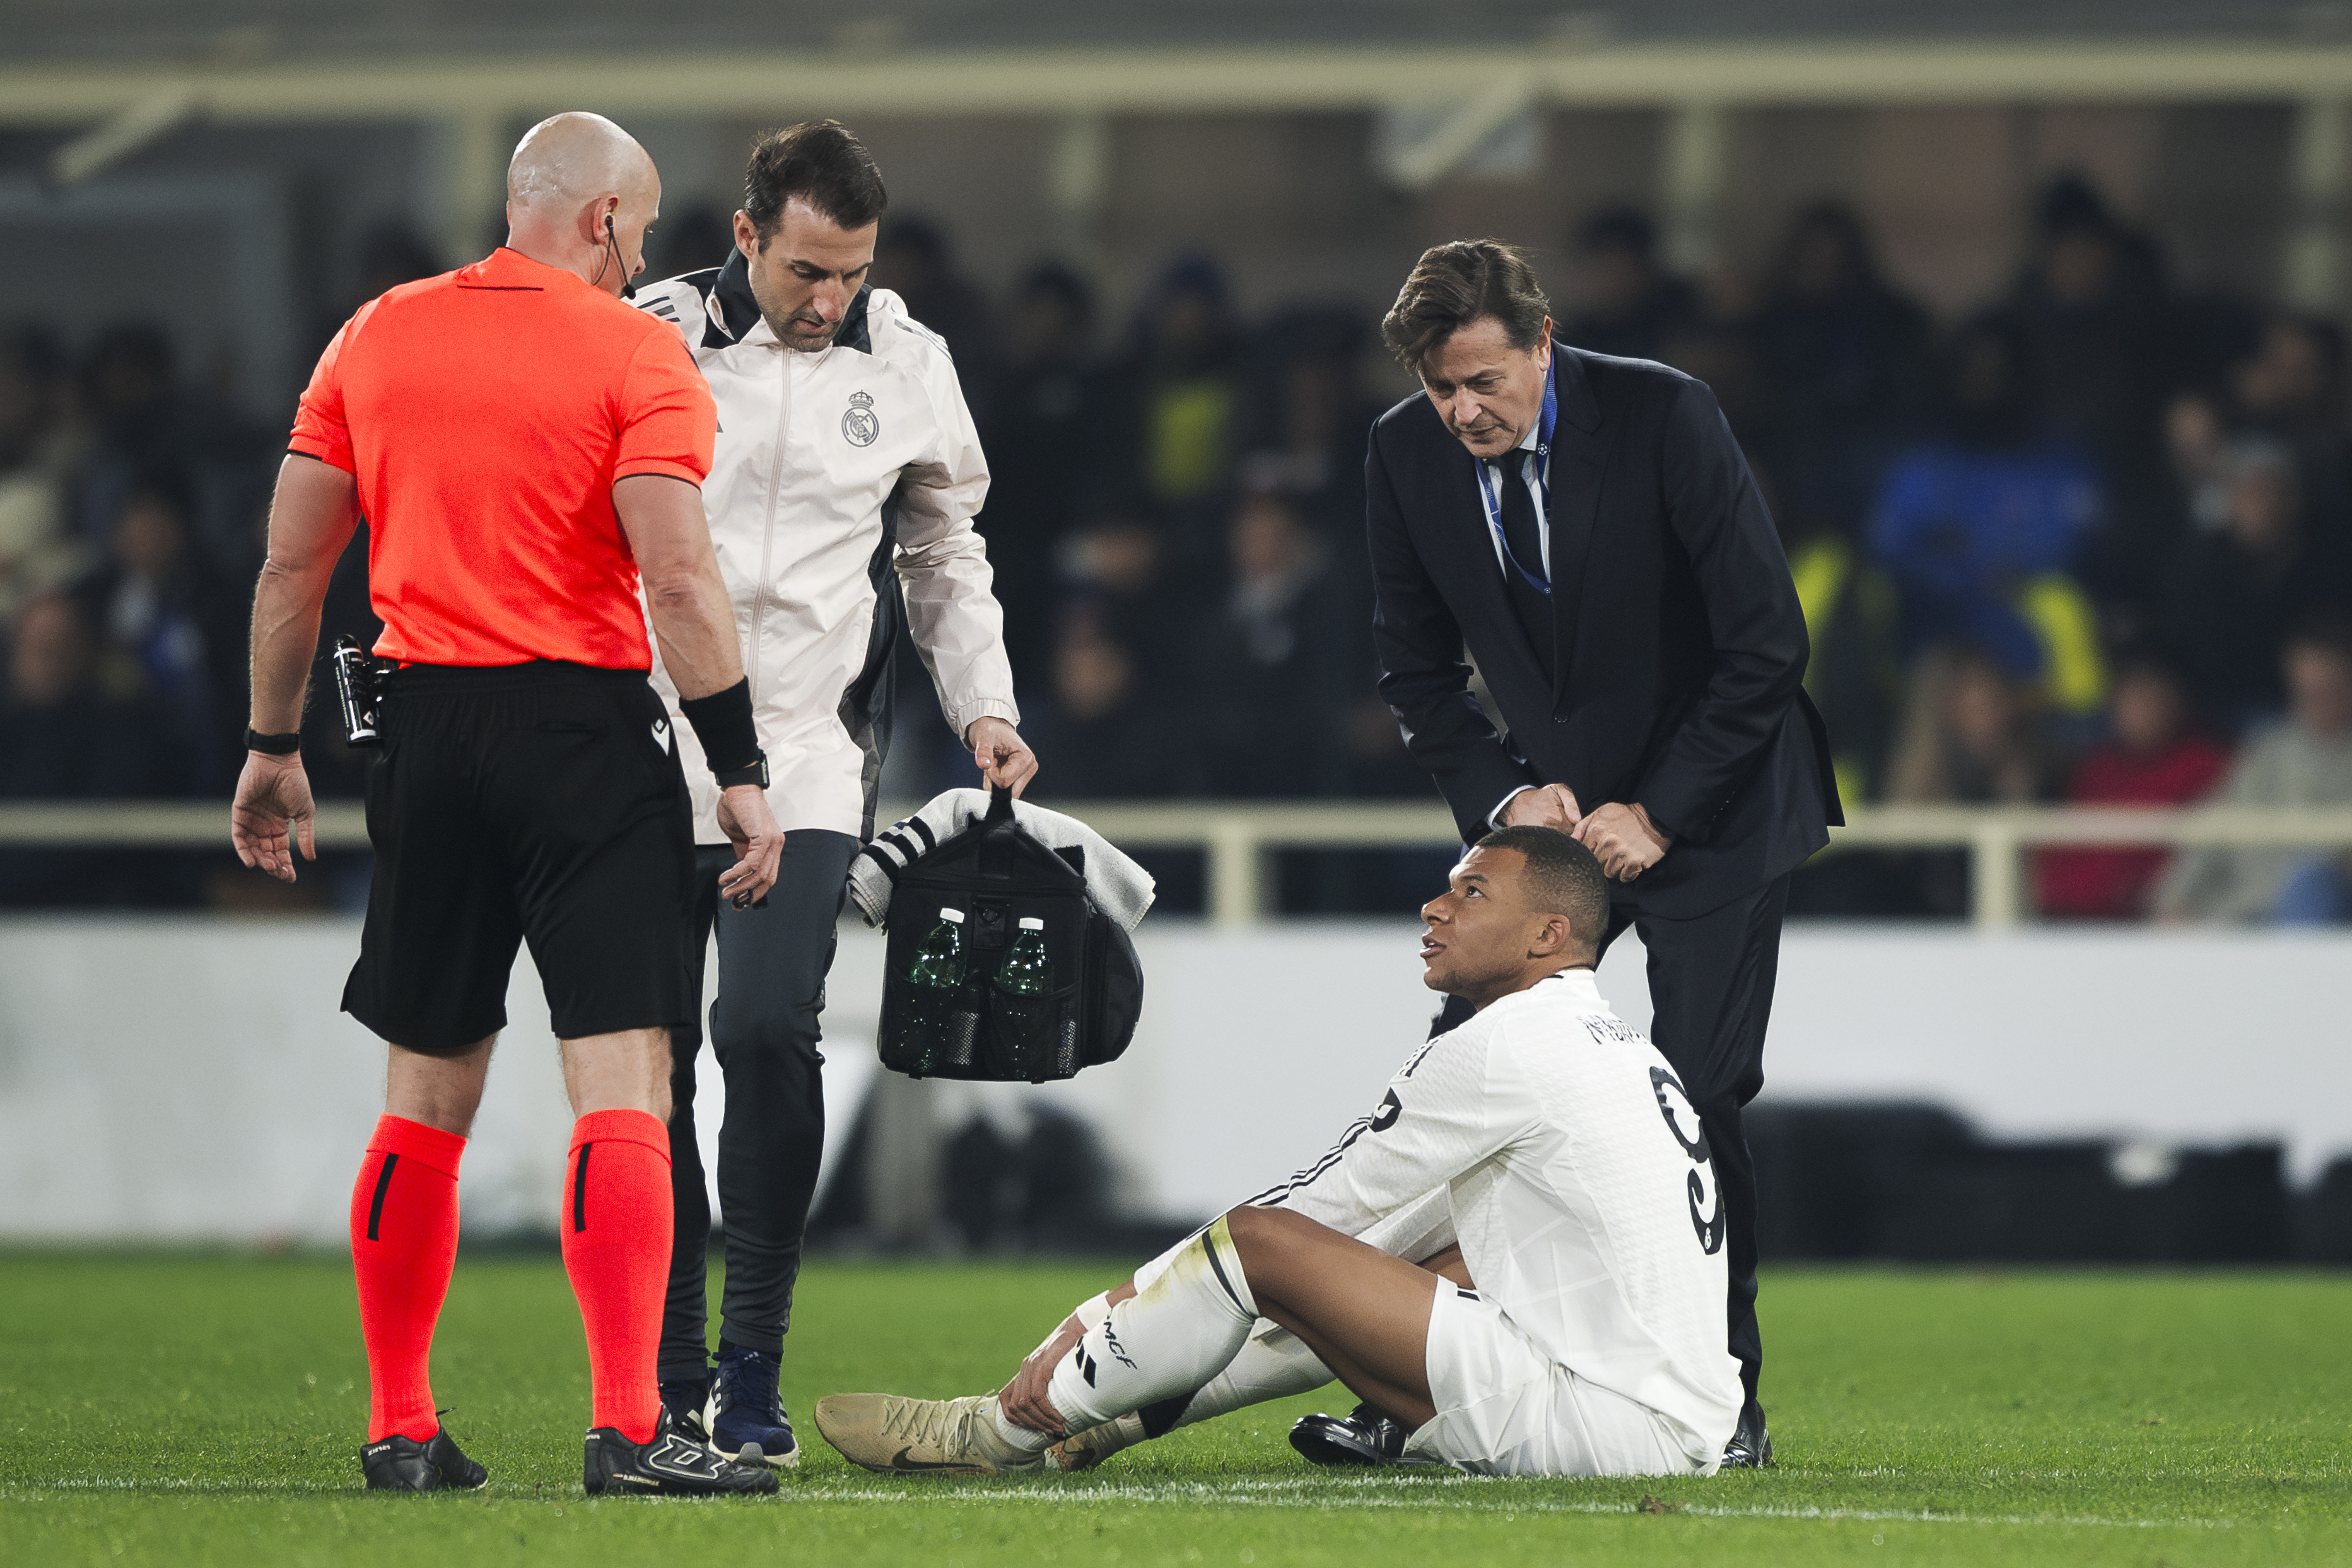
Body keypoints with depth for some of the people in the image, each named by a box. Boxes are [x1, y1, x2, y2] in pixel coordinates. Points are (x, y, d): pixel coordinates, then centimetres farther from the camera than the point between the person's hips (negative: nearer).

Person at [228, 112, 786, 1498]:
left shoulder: (377, 338, 9)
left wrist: (274, 747, 19)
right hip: (589, 728, -5)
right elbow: (681, 577, -14)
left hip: (426, 725, 5)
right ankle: (630, 1430, -16)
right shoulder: (632, 354, -6)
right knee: (622, 1084, -7)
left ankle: (399, 1431, 16)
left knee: (427, 1096, 14)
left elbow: (293, 562, 11)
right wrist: (743, 771, -11)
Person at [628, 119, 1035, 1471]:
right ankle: (671, 1382, 11)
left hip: (808, 761, 0)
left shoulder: (907, 365, 5)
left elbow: (946, 553, 18)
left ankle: (753, 1373, -7)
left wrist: (986, 708, 6)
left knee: (768, 1031, -16)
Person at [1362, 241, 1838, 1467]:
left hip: (1710, 803, -4)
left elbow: (1767, 644, -17)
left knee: (1697, 1098, -11)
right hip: (1546, 804, 4)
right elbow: (1415, 666, 5)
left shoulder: (1663, 419, -20)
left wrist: (1660, 816, -18)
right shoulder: (1407, 455, -8)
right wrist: (1505, 792, -11)